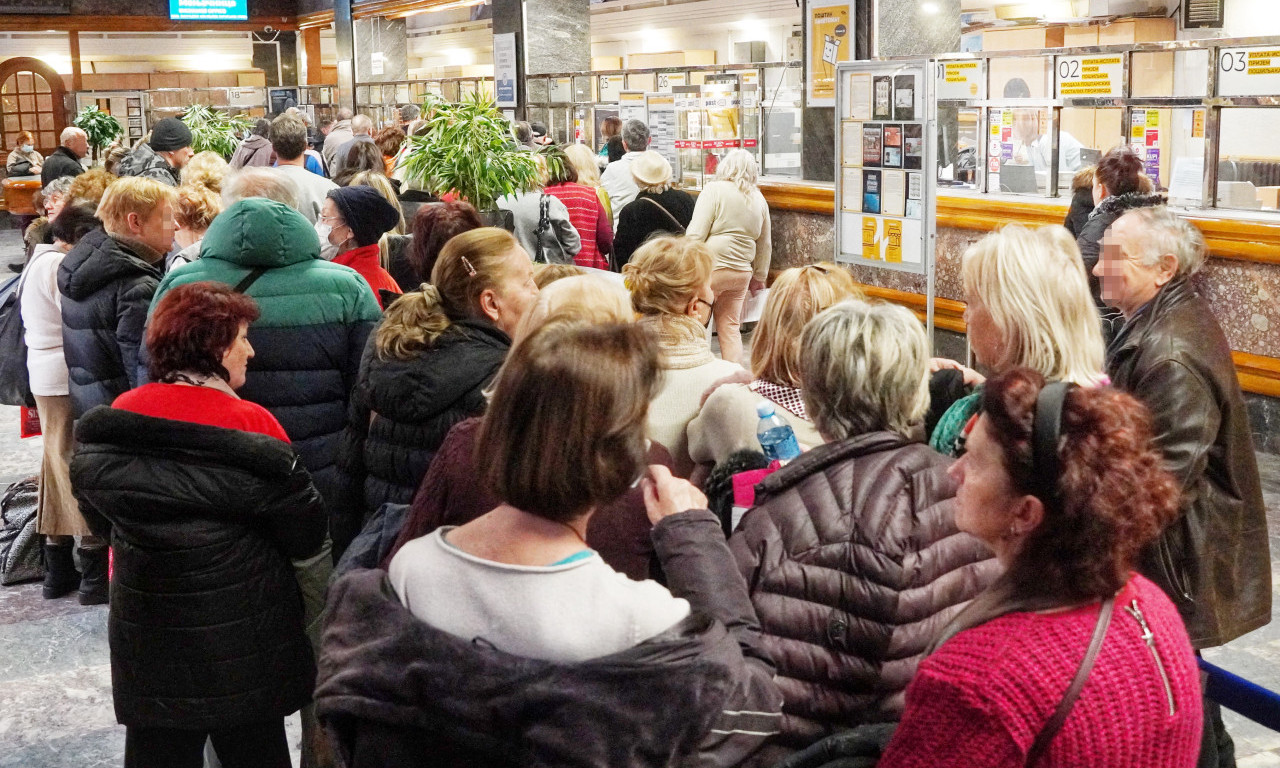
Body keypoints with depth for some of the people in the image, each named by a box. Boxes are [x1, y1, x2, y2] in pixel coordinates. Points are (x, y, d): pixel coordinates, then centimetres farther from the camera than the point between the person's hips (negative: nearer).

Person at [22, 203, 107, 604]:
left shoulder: (39, 261, 15)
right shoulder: (61, 267, -16)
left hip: (46, 375, 10)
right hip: (70, 379, -10)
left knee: (59, 464, 14)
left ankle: (58, 573, 22)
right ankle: (94, 577, 1)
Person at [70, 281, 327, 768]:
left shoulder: (118, 417, -6)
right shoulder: (250, 424, -19)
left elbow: (97, 513, 9)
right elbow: (306, 535, -15)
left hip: (146, 636, 4)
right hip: (242, 635, -3)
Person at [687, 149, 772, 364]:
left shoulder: (714, 190, -5)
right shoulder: (759, 199, 14)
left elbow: (696, 234, -12)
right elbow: (765, 245, 20)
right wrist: (759, 277, 29)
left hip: (712, 268, -6)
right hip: (742, 272, 6)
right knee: (730, 326, 12)